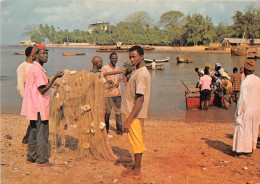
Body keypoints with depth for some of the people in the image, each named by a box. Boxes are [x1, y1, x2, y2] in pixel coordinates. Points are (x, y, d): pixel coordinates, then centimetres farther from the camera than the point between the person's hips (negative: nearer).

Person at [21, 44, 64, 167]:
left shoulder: (35, 68, 16)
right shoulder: (37, 69, -16)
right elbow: (42, 90, -20)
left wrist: (52, 82, 17)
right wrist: (54, 77, -19)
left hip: (34, 108, 11)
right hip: (39, 107, -10)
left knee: (34, 132, 16)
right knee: (42, 133, -3)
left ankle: (31, 157, 25)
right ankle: (42, 160, 5)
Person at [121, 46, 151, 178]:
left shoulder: (141, 74, -20)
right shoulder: (138, 72, 13)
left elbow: (140, 99, -27)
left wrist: (128, 120, -28)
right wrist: (125, 78, 19)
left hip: (134, 113, -10)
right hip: (132, 112, 10)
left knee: (136, 141, 1)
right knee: (136, 141, 18)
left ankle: (136, 171, 13)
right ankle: (136, 168, 30)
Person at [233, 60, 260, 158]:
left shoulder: (245, 82, -18)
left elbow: (243, 99, -20)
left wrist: (238, 112, -12)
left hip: (246, 110, -6)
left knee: (243, 130, 5)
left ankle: (243, 151, 11)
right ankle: (251, 150, 28)